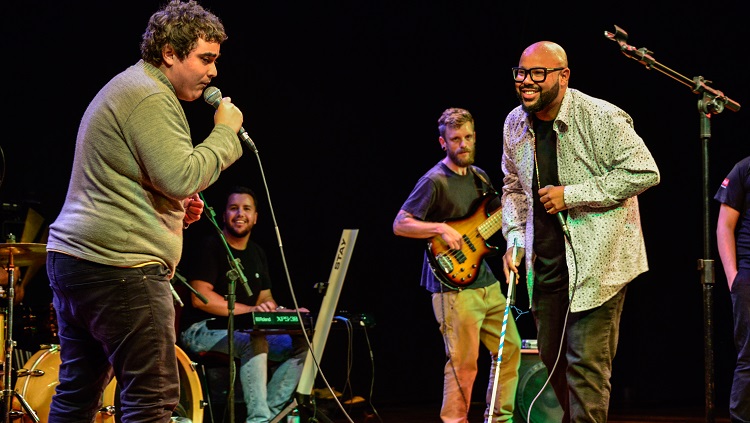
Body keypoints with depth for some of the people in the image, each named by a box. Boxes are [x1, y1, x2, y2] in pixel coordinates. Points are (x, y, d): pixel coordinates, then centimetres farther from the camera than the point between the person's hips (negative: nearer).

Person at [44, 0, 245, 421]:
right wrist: (225, 134, -9)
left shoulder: (125, 89, 23)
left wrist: (175, 206, 17)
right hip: (119, 267, -11)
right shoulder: (150, 97, -11)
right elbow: (180, 177, -22)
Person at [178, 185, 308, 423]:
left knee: (303, 345, -9)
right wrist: (249, 310, -24)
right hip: (202, 330, -8)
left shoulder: (257, 254, 16)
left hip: (244, 330, 8)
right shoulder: (209, 247, -8)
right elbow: (200, 298, -18)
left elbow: (266, 299, 15)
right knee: (255, 341, -37)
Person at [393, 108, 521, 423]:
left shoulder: (479, 177, 14)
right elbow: (400, 224, -13)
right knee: (464, 364, -9)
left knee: (509, 348, 11)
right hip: (454, 285, -8)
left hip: (485, 279, 8)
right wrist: (440, 228, -23)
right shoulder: (435, 181, -10)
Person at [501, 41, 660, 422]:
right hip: (545, 261, 7)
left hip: (596, 259, -7)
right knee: (552, 356, 15)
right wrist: (514, 236, 5)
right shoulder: (515, 124, 6)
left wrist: (571, 194, -19)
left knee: (586, 361, -10)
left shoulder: (600, 118, -14)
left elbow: (645, 173, -17)